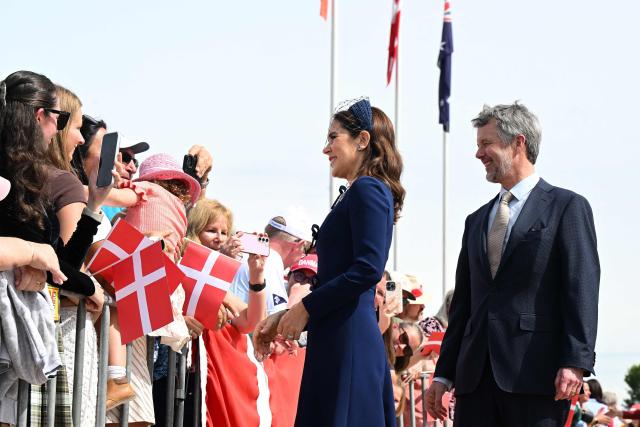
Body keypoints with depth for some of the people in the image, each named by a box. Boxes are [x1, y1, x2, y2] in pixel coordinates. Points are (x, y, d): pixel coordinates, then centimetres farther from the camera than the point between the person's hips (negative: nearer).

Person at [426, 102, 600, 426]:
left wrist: (575, 362, -17)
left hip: (536, 375, -6)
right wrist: (444, 374, 15)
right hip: (476, 376, 6)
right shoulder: (476, 221, 22)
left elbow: (582, 290, -7)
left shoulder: (567, 207, 3)